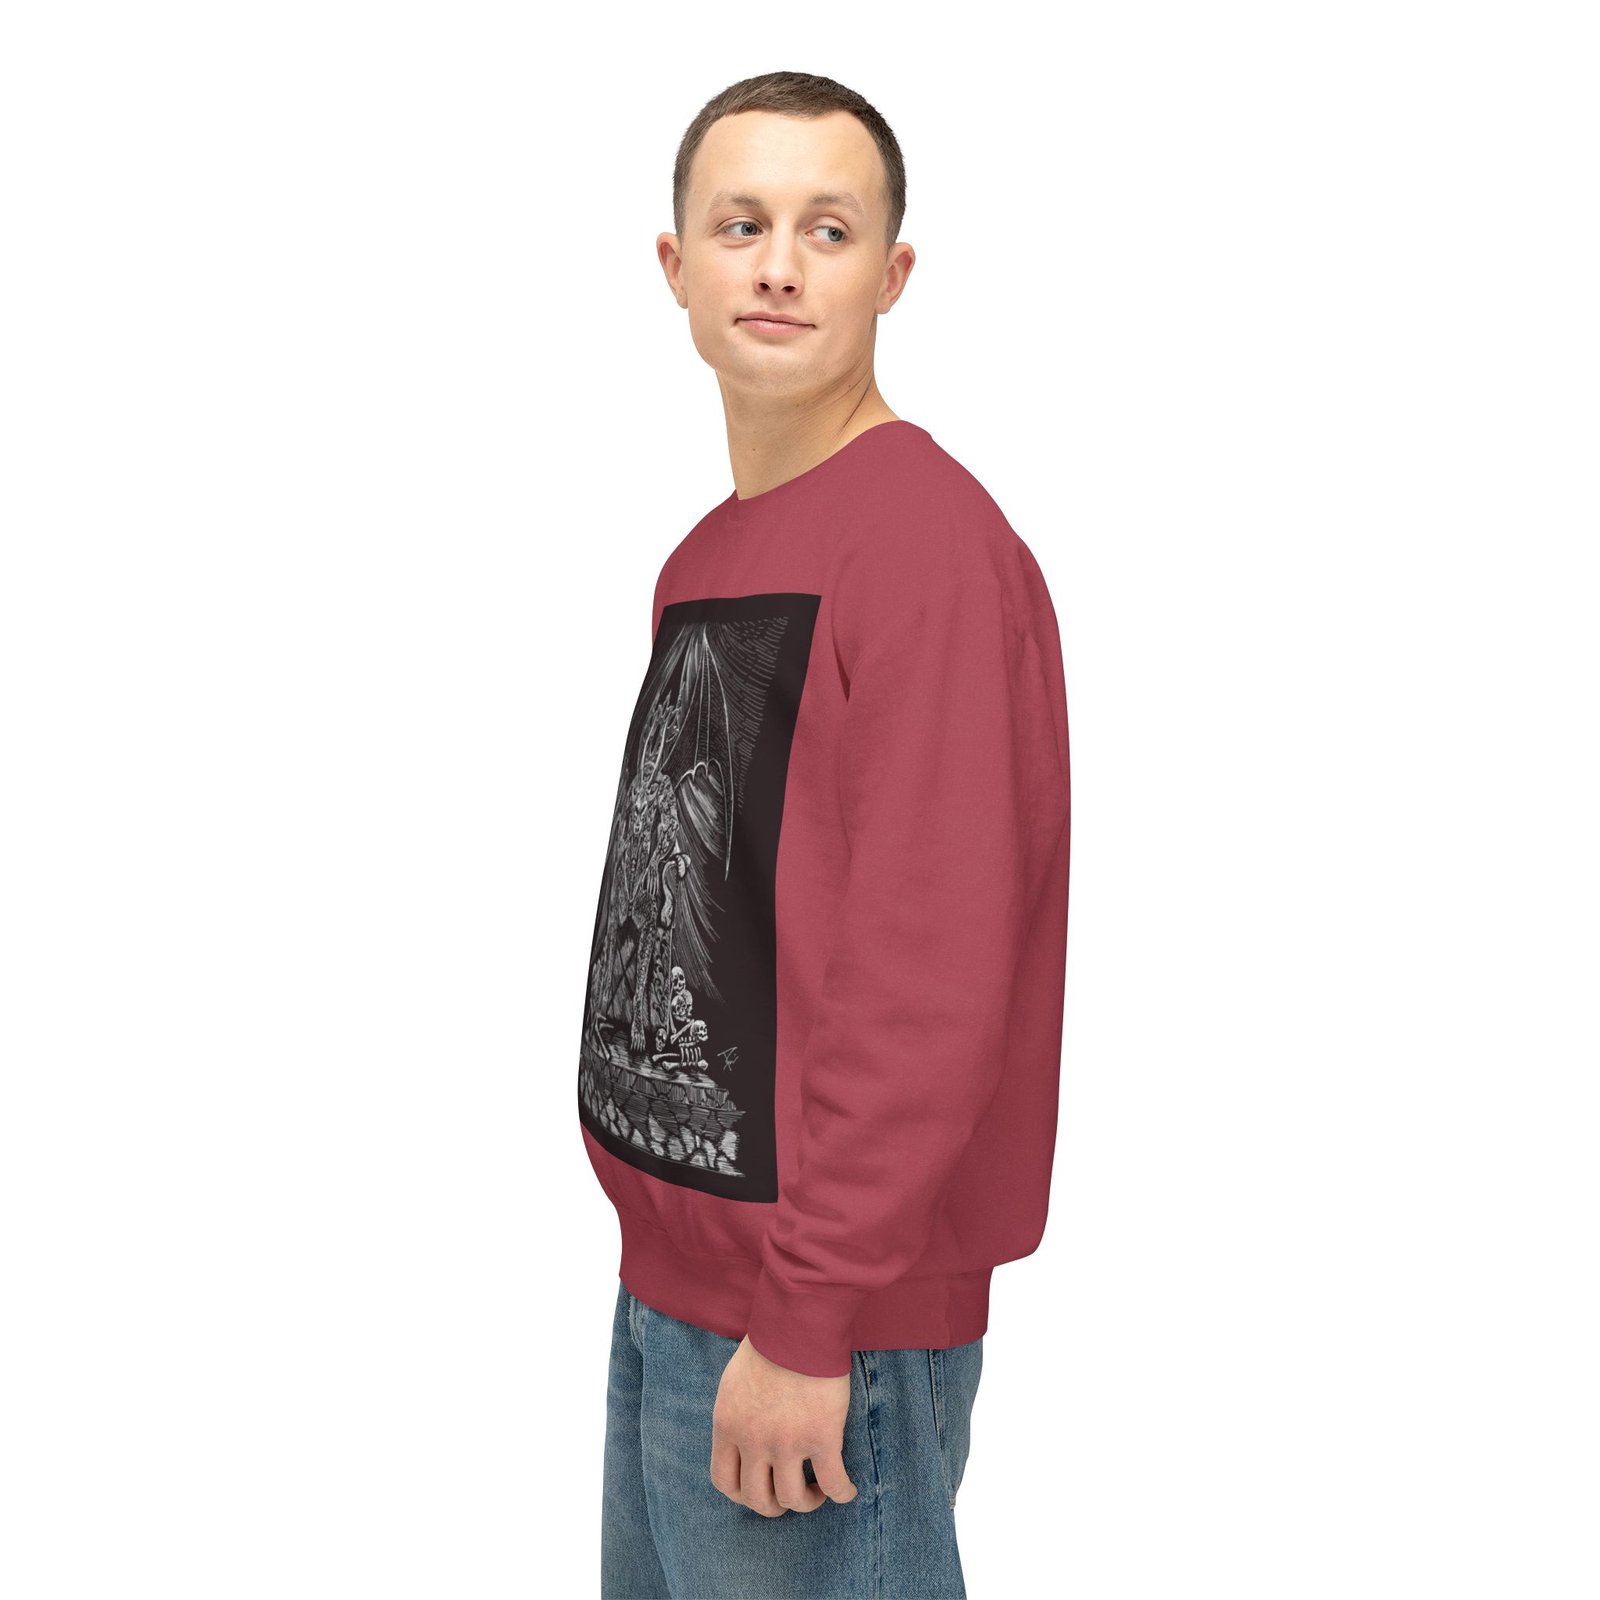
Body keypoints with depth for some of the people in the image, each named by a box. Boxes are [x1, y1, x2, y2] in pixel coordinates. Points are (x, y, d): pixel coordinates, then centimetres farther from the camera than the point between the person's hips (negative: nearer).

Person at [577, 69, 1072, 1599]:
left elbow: (930, 972, -23)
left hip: (818, 1317, -9)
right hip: (665, 1273, 9)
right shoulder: (705, 557, 11)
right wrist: (667, 1247, 13)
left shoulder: (932, 546, -17)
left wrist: (809, 1319, -21)